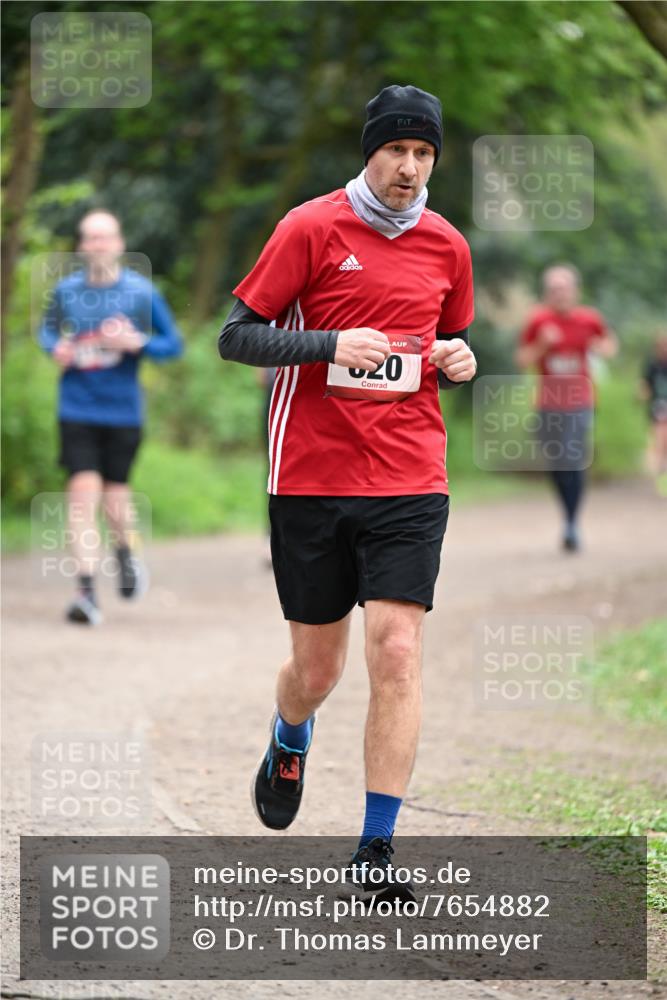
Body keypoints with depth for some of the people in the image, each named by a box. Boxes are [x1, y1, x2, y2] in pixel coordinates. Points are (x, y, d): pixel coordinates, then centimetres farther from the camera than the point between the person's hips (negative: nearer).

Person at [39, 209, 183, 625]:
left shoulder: (141, 291, -4)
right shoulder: (66, 290, 1)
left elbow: (173, 344, 1)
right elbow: (48, 328, 19)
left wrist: (136, 343, -17)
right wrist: (55, 348, -4)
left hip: (123, 410, 0)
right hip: (77, 410, 0)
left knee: (114, 492, 8)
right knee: (83, 491, -12)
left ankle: (127, 554, 43)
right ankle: (87, 593, -13)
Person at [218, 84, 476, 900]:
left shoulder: (446, 247, 9)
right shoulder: (311, 228, -3)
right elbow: (236, 335, -4)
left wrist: (459, 361, 0)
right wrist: (330, 345, -18)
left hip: (410, 481, 2)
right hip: (310, 478, -2)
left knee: (397, 650, -12)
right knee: (316, 666, 8)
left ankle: (376, 848, -7)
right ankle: (289, 744, 45)